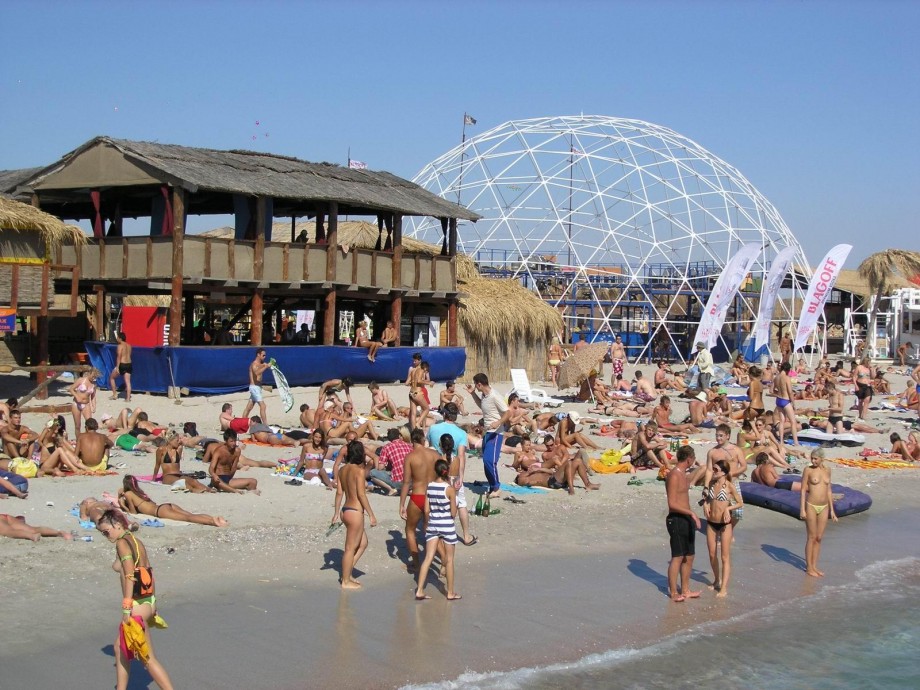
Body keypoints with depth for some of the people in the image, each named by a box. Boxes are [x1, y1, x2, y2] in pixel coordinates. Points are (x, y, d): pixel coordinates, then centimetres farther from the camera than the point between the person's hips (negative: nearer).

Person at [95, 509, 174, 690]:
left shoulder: (122, 543, -12)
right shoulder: (136, 541, 12)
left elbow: (129, 576, -21)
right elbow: (148, 572, 14)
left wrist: (126, 607, -24)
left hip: (137, 605, -10)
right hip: (148, 601, 10)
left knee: (147, 658, -4)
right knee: (120, 647, 23)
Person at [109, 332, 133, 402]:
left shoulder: (120, 346, -10)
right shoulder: (129, 346, 12)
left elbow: (119, 357, -16)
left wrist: (117, 367, -18)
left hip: (122, 364, -6)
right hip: (129, 364, 6)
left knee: (111, 377, 14)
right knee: (127, 381, 3)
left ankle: (114, 394, 14)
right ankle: (128, 398, -2)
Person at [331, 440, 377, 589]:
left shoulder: (342, 470, 6)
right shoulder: (359, 470, -17)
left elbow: (339, 492, 10)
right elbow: (361, 494, -19)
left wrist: (337, 512, 16)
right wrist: (371, 515, -14)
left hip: (346, 510, 8)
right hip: (355, 512, -8)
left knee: (363, 543, 21)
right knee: (351, 548, 3)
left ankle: (348, 573, 23)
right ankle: (346, 581, 12)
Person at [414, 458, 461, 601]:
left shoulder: (429, 487, -2)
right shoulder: (449, 488, -14)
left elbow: (426, 510, 2)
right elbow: (454, 513, -10)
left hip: (432, 525, 4)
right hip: (447, 526, -4)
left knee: (428, 558, 7)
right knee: (449, 560, 9)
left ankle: (419, 591, 3)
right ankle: (450, 593, 17)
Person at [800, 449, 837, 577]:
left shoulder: (827, 470, 7)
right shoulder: (808, 470, -6)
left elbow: (829, 490, 13)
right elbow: (803, 490, -5)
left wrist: (832, 510, 12)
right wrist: (802, 509, -11)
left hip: (824, 508, 4)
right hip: (811, 506, -4)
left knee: (819, 538, 8)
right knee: (811, 537, 0)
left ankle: (814, 566, 17)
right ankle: (809, 568, 8)